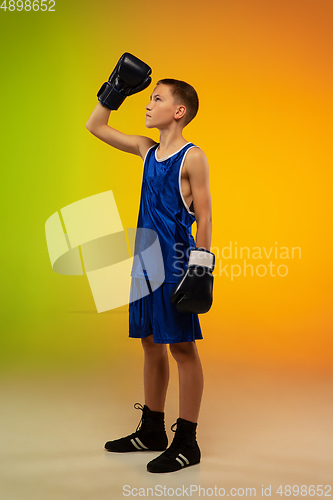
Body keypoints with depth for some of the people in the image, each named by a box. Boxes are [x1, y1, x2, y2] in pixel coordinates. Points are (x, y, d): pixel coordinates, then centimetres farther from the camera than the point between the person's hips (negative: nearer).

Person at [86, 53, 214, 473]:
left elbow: (204, 216, -11)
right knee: (150, 342, 14)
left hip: (176, 262, -8)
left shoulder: (192, 157, -8)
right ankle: (152, 431, 28)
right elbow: (95, 127, 21)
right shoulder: (146, 150, 12)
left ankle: (187, 443, 10)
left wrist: (200, 266, -17)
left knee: (181, 346, -1)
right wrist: (115, 90, 13)